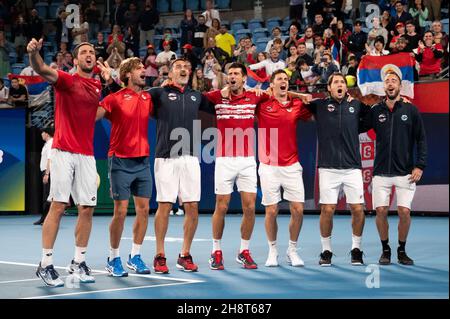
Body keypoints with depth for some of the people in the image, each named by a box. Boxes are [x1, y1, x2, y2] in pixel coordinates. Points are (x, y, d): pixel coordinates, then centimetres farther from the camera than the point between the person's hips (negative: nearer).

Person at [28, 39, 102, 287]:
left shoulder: (98, 86, 14)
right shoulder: (66, 80, -2)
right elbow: (42, 70, -21)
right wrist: (34, 53, -44)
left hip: (87, 155, 5)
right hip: (63, 152, -5)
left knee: (87, 209, 3)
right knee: (58, 207, -6)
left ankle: (78, 262, 15)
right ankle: (45, 264, -1)